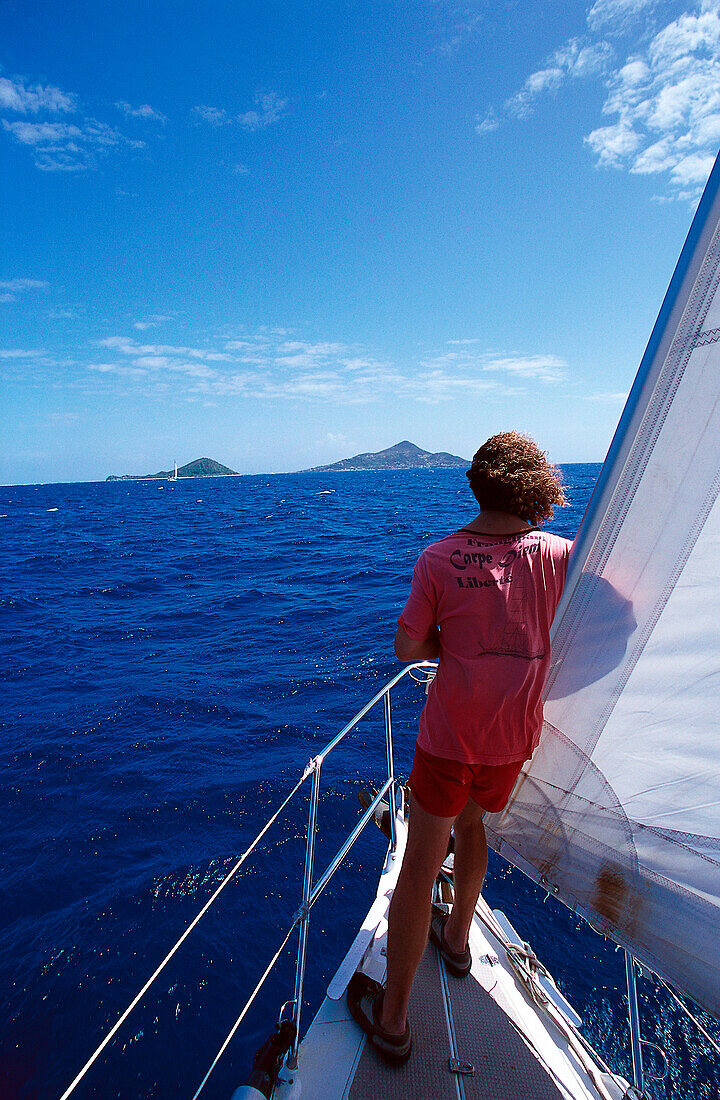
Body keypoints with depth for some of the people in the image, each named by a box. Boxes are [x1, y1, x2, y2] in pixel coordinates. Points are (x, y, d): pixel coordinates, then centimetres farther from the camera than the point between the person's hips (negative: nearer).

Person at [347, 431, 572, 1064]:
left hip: (449, 738, -3)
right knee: (474, 826, 31)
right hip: (515, 739, 4)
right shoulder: (558, 555, -12)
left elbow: (408, 647, -12)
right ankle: (457, 938, 55)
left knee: (419, 869, 12)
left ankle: (392, 1020, 30)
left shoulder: (439, 559, -17)